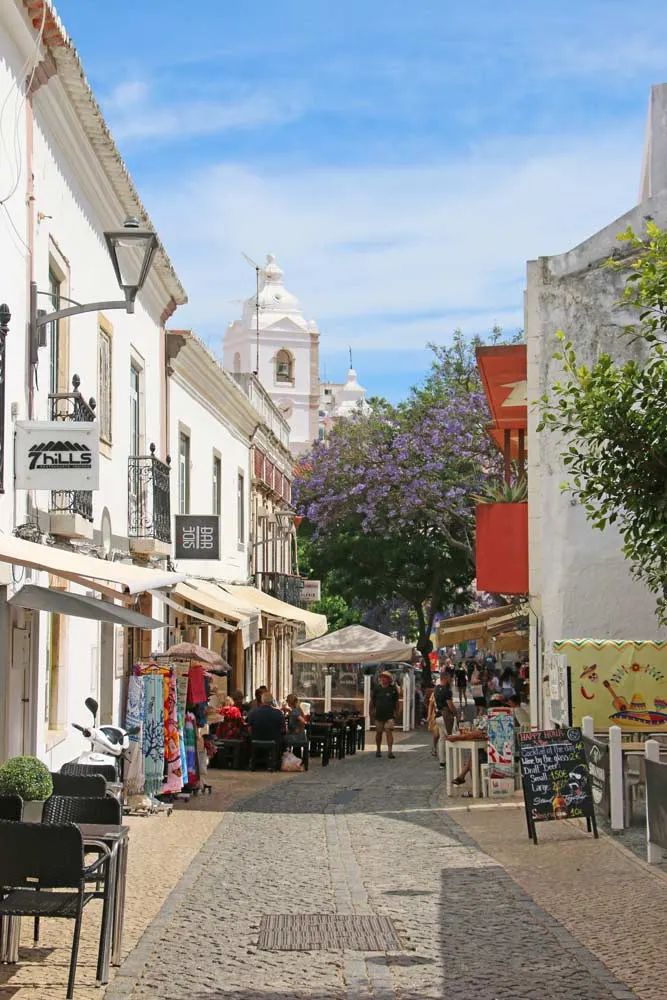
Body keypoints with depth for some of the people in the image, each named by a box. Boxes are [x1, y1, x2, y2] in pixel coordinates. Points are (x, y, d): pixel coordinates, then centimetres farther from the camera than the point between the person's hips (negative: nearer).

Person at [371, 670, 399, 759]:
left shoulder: (393, 689, 0)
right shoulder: (377, 688, 3)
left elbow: (396, 701, 8)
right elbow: (372, 700, 14)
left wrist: (395, 711, 5)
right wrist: (374, 709, 10)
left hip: (389, 715, -2)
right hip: (379, 714, 2)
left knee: (389, 731, -13)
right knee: (378, 732, 11)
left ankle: (390, 751, -14)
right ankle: (378, 750, 28)